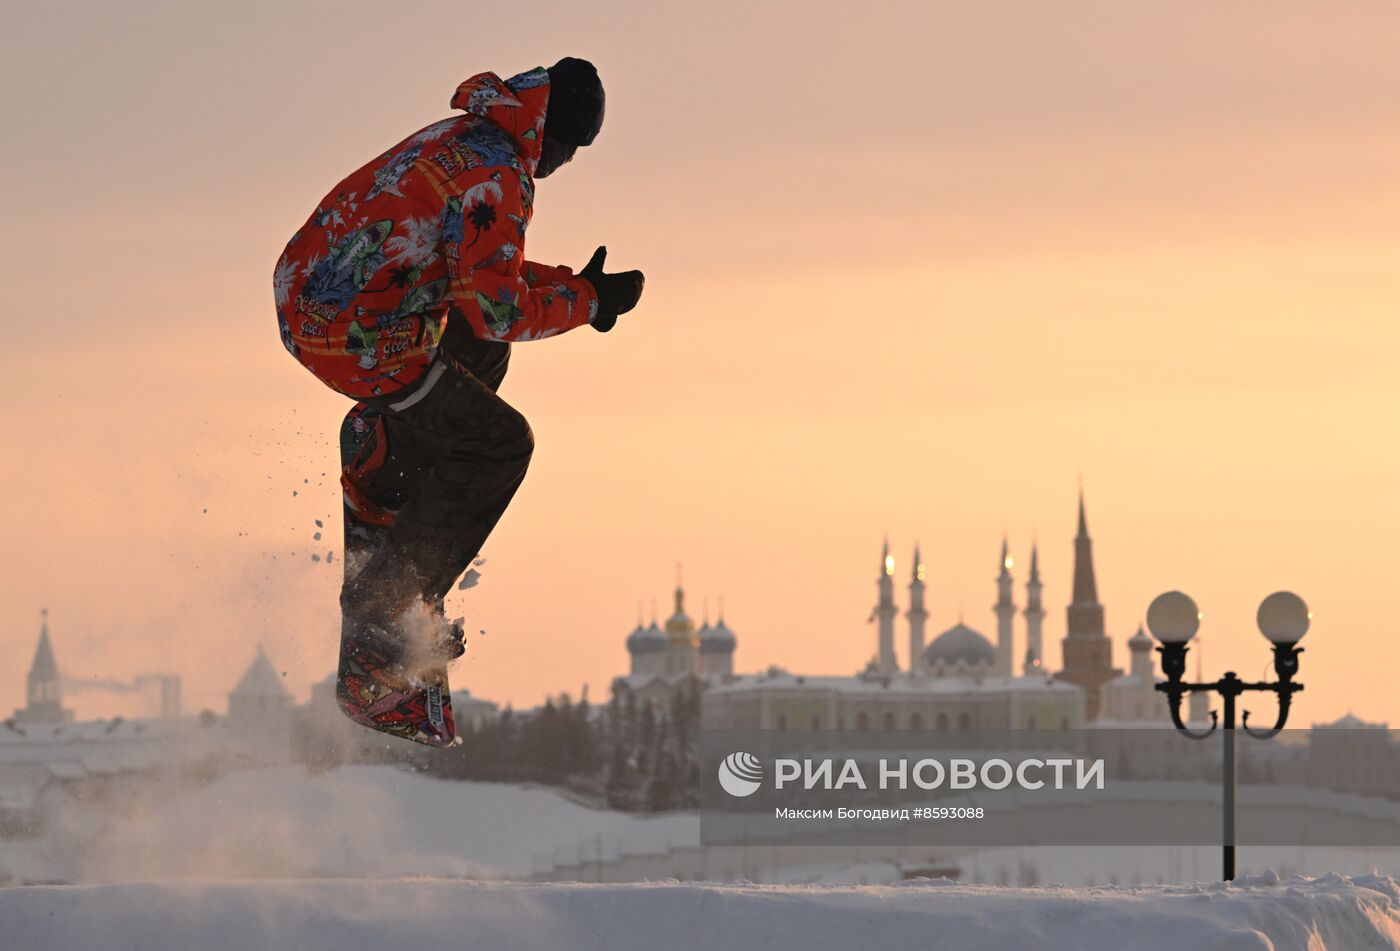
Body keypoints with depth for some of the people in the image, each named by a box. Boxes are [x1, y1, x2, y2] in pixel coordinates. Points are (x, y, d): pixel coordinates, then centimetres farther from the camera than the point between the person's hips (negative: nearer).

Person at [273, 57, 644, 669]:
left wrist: (571, 282, 14)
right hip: (356, 337, -9)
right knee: (501, 445, 2)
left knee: (479, 349, 28)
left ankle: (374, 459, 21)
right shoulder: (497, 180, -17)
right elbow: (499, 310, -19)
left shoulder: (459, 137, 14)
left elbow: (478, 267, 24)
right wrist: (588, 301, -6)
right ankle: (382, 603, 1)